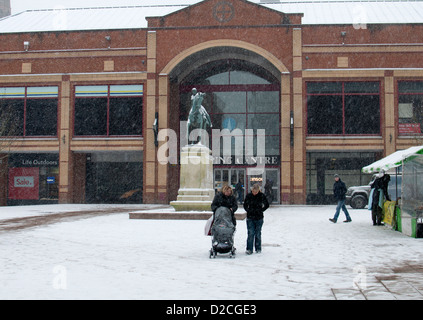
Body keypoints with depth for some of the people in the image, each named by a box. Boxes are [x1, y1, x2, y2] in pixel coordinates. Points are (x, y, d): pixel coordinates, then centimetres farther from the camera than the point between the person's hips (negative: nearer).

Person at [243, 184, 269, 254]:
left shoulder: (262, 196, -4)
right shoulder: (248, 196, -2)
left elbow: (267, 205, 7)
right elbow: (245, 205, 12)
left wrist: (261, 210, 0)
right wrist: (248, 210, 0)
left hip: (259, 217, 0)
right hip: (250, 217, 0)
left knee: (258, 234, 7)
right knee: (251, 233, -6)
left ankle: (258, 249, 18)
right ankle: (249, 249, -2)